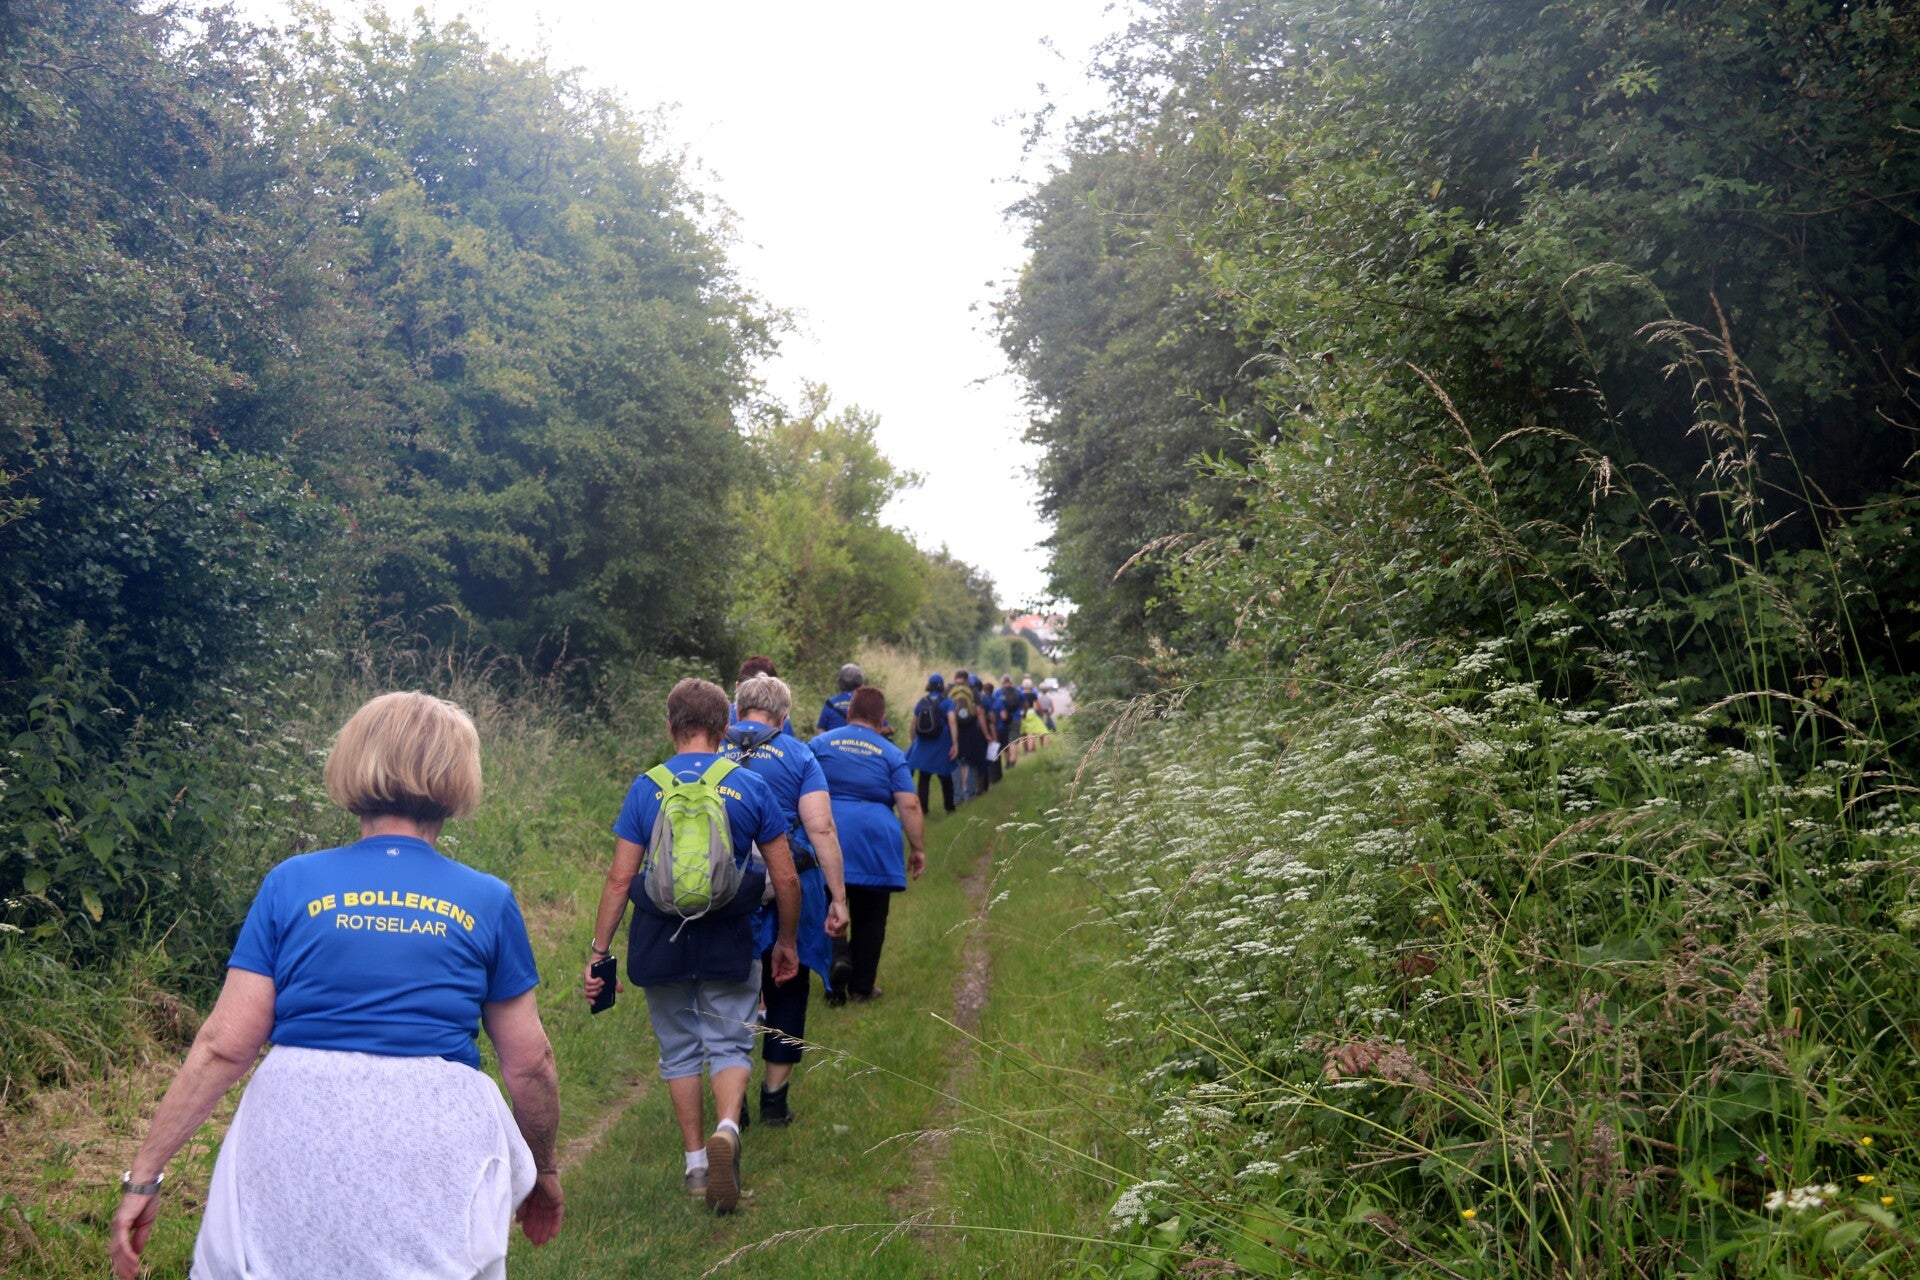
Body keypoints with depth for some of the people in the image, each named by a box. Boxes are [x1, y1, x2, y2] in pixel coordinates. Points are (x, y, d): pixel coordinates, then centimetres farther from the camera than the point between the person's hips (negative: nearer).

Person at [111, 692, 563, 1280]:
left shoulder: (291, 884, 0)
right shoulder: (488, 903, 0)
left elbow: (224, 1046, -2)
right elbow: (529, 1063, 5)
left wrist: (144, 1173, 5)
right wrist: (543, 1169, 20)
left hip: (294, 1143, 1)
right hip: (434, 1152, 0)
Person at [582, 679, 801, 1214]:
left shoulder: (646, 789, -3)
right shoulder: (750, 787, -2)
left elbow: (620, 878, -5)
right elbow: (785, 878, 0)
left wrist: (598, 952, 2)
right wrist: (786, 942, 14)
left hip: (661, 943, 1)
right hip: (730, 943, -1)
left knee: (679, 1049, 15)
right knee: (730, 1043, 9)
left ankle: (695, 1162, 20)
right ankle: (727, 1127, -18)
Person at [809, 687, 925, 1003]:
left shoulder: (819, 743, 5)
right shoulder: (892, 754, 3)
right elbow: (909, 805, -4)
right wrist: (918, 848, 2)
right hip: (876, 846, 0)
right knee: (869, 918, 11)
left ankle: (837, 955, -15)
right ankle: (862, 986, 18)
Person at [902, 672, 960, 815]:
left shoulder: (921, 703, 5)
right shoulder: (947, 702, -5)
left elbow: (914, 725, 7)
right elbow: (952, 722, -17)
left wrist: (914, 742, 18)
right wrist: (955, 744, -20)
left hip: (923, 745, 2)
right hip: (941, 745, -2)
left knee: (924, 777, 3)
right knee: (945, 776, 14)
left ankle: (922, 807, -6)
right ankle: (949, 807, 23)